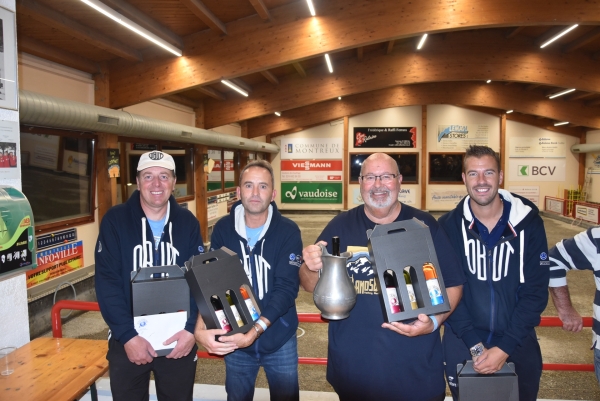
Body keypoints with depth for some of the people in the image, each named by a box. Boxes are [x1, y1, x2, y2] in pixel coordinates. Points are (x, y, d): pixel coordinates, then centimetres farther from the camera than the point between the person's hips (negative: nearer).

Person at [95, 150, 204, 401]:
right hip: (127, 339, -1)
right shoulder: (115, 220, -7)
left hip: (179, 338, 2)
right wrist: (128, 335, -17)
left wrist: (191, 328, -14)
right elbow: (107, 282, -11)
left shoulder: (188, 222, -1)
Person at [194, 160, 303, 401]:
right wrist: (200, 328, -24)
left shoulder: (288, 231, -13)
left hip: (279, 339, -1)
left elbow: (287, 288, -18)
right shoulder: (223, 229, -6)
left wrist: (255, 331, -29)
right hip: (234, 339, 2)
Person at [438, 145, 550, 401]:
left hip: (518, 343, 0)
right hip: (462, 344, 0)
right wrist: (474, 345, -16)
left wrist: (504, 347, -14)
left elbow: (535, 291, -9)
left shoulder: (529, 222, -9)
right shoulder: (449, 226, -9)